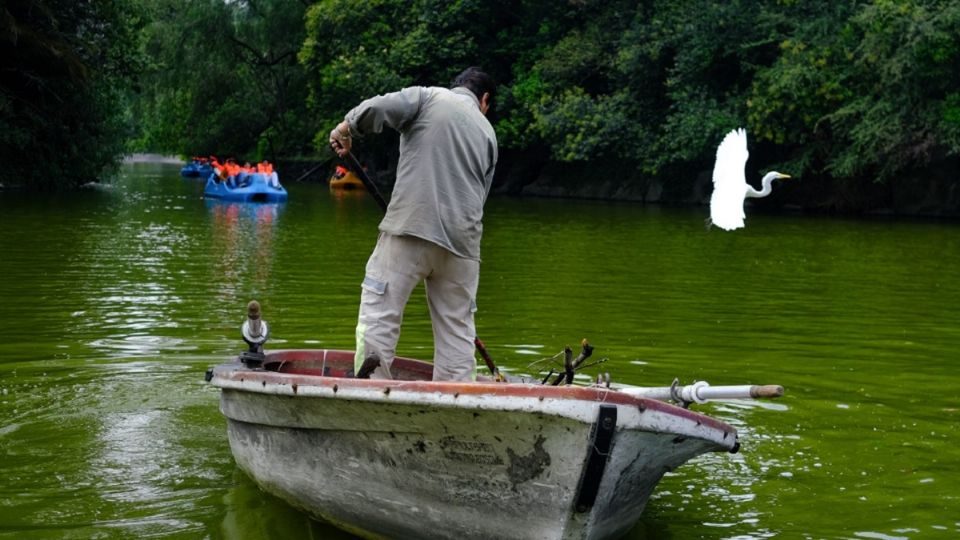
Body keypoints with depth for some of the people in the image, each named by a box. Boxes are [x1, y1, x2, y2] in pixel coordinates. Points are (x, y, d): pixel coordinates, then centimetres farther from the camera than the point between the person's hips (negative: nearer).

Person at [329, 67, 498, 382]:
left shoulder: (428, 97, 7)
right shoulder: (487, 133, 19)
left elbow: (378, 109, -8)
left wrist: (345, 128, 9)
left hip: (411, 226, -4)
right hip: (462, 239, 4)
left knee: (379, 306, -2)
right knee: (457, 326, 10)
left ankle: (372, 379, -16)